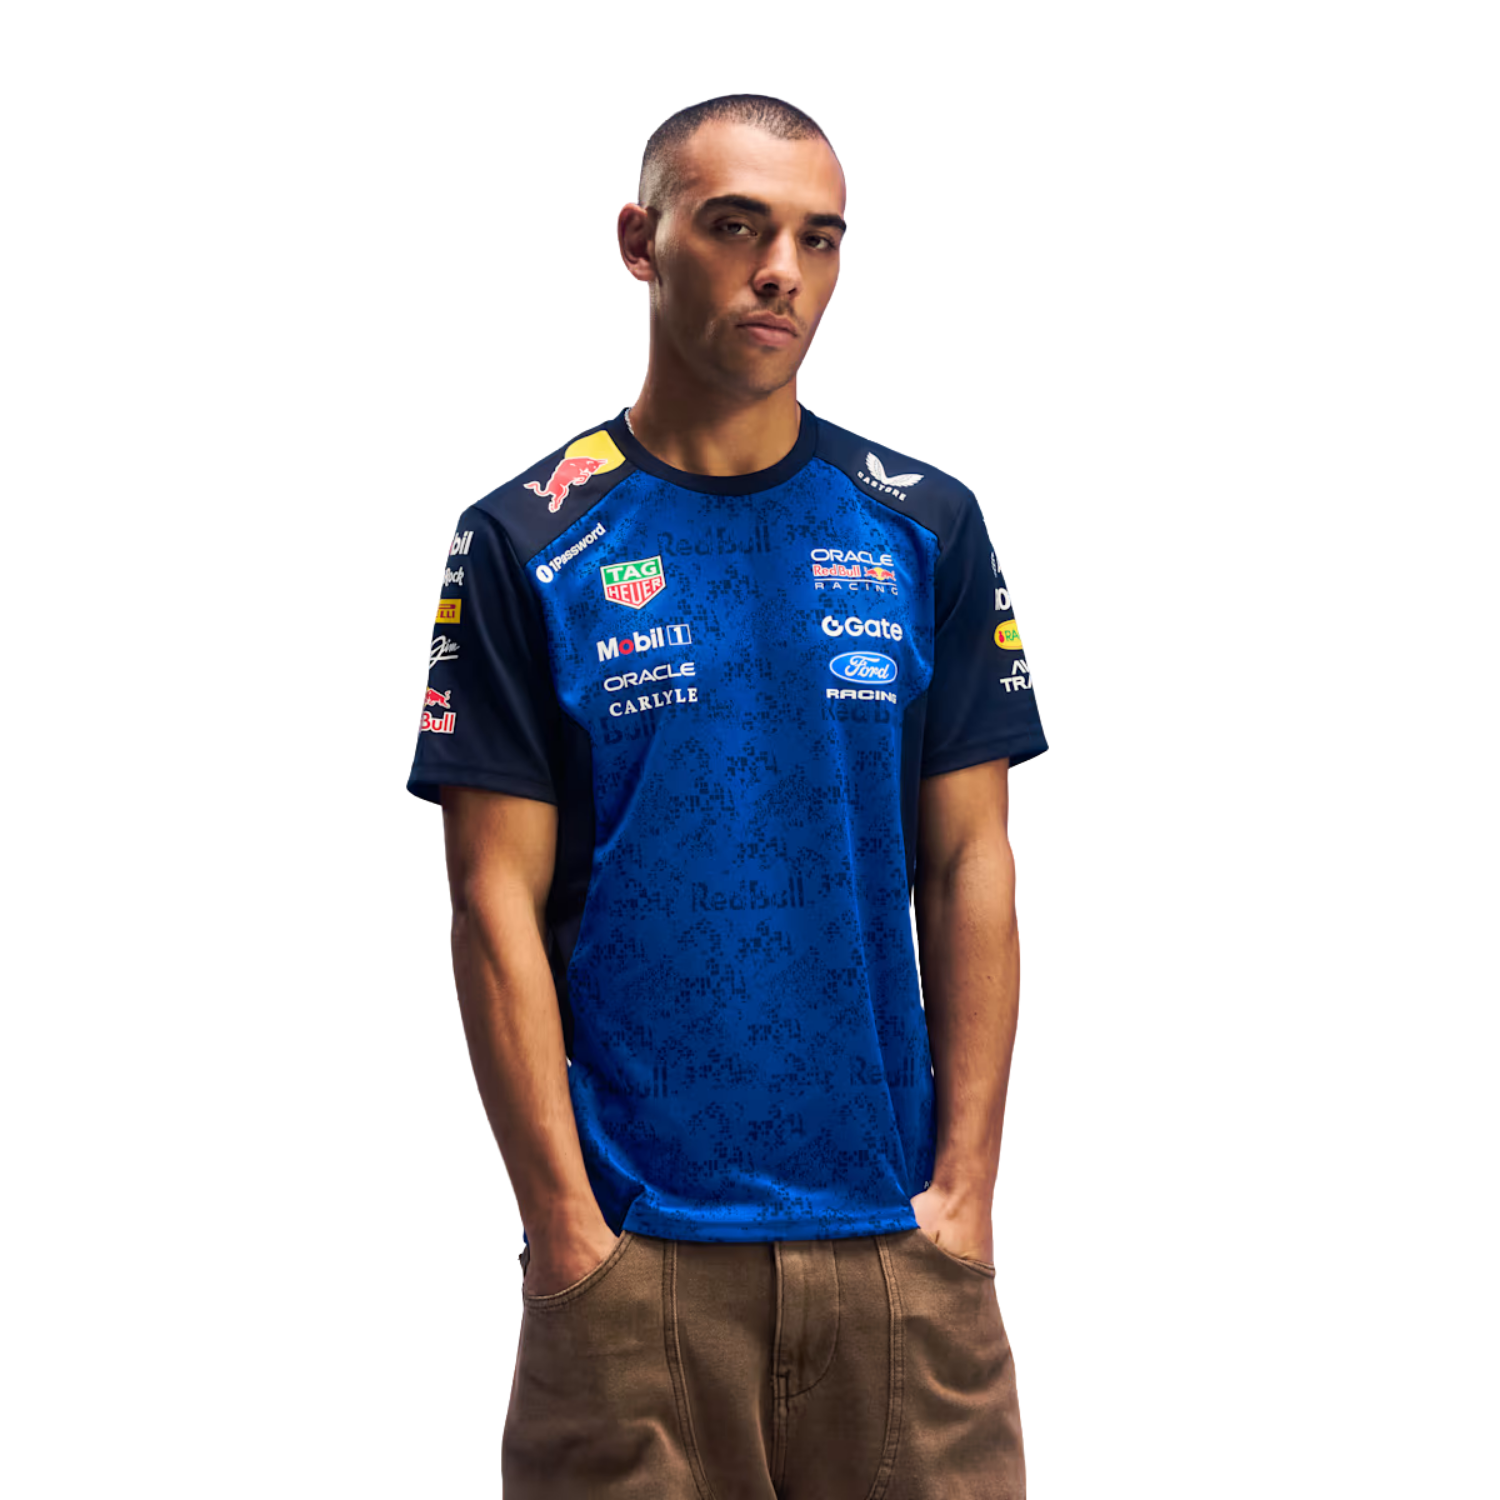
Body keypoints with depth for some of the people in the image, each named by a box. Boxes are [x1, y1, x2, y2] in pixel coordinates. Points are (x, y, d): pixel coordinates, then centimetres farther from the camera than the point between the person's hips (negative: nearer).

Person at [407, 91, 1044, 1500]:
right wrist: (565, 1225, -9)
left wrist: (967, 1186, -2)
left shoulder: (927, 527, 7)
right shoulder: (524, 546, 1)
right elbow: (497, 905, -3)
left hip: (896, 1235, 2)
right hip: (632, 1252, -2)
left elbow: (970, 867, 5)